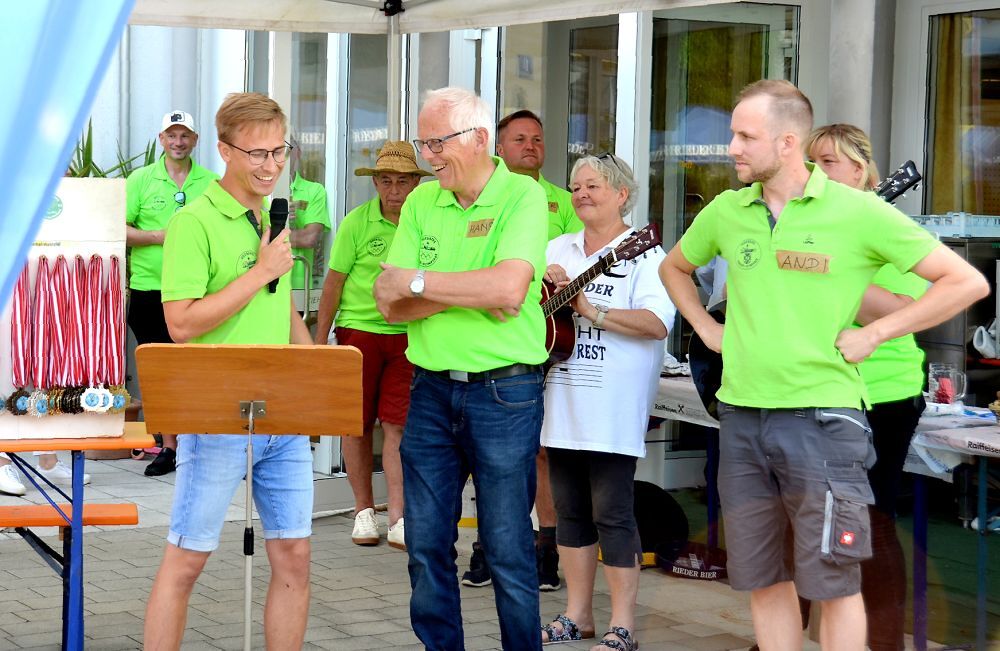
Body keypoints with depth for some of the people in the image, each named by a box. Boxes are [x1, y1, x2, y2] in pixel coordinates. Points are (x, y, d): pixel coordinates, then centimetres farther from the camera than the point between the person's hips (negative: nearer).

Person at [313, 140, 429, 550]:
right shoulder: (357, 222, -4)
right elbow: (334, 282, 0)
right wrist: (319, 341, 0)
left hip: (407, 335, 1)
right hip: (358, 330, -1)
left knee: (398, 425, -5)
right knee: (357, 424, 6)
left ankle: (397, 518, -5)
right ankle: (364, 511, 19)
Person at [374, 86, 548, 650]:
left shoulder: (524, 196, -8)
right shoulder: (421, 203, 8)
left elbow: (509, 288, -24)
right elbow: (391, 305, 0)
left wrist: (418, 281, -15)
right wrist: (469, 296, -14)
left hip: (504, 393, -5)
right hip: (431, 389, 5)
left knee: (508, 549, 2)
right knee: (426, 543, 10)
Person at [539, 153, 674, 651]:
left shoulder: (643, 254, -5)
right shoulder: (557, 250, 15)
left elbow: (658, 323, -17)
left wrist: (591, 310, -23)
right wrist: (540, 279, -4)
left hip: (613, 409, -6)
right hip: (562, 404, 6)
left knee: (612, 512, -5)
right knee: (570, 510, 12)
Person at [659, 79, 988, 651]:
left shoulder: (857, 212, -8)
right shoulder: (726, 212, 7)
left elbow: (967, 283, -8)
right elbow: (674, 268, 29)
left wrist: (872, 334, -9)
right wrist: (707, 328, 14)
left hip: (822, 417, -5)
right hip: (742, 417, 5)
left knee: (833, 582, 0)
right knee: (763, 580, 11)